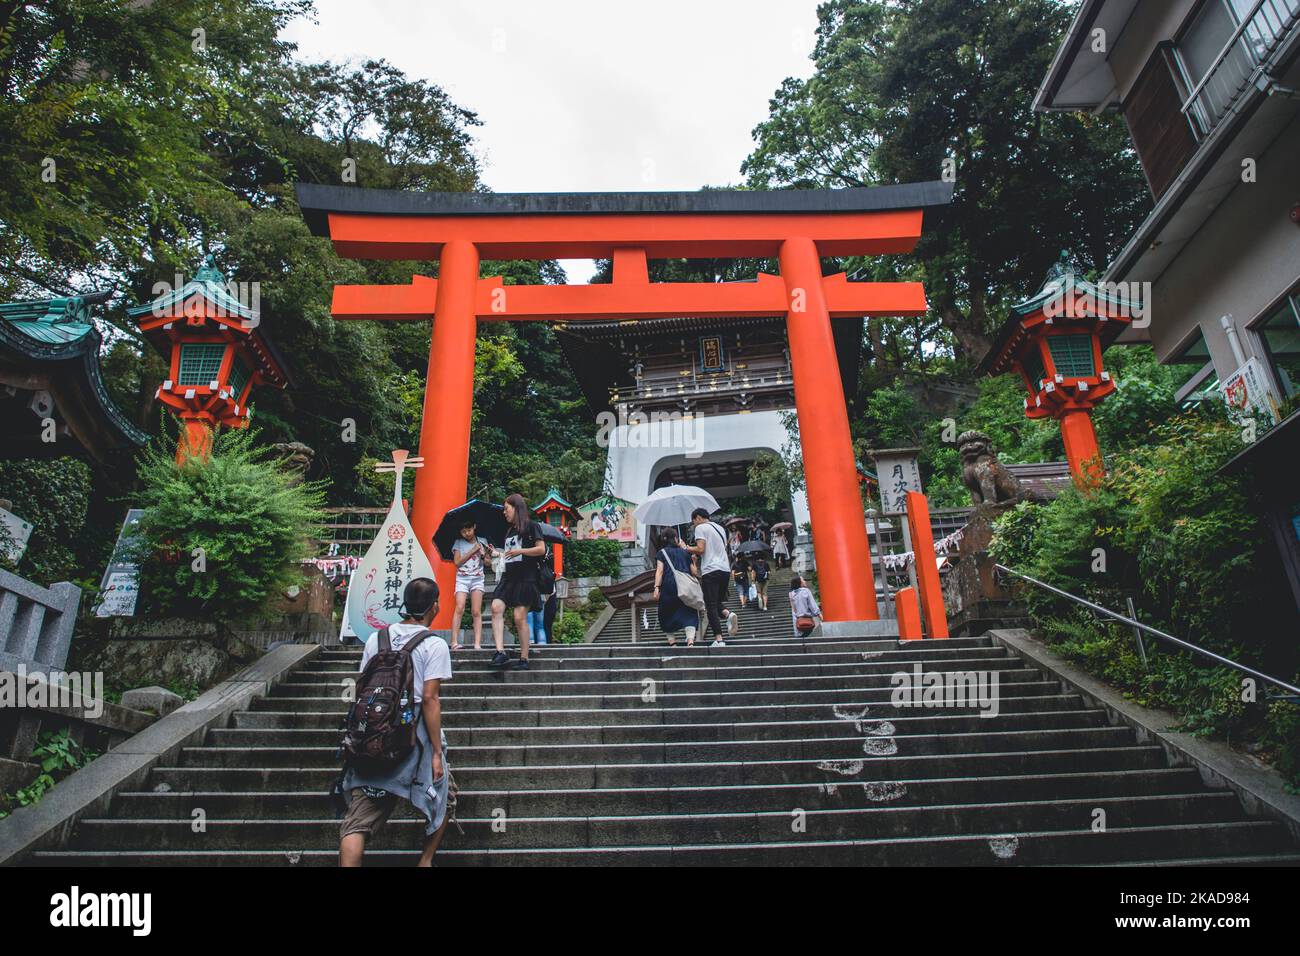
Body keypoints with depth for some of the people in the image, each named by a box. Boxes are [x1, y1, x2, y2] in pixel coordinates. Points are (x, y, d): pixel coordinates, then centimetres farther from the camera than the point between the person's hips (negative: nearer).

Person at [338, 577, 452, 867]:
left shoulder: (376, 638, 8)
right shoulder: (434, 645, -8)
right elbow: (430, 699, -13)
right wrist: (437, 752, -9)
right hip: (415, 739, -4)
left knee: (358, 820, 5)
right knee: (441, 798, 22)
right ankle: (425, 861, 30)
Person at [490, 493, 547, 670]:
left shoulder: (530, 526, 1)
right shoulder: (509, 530, 23)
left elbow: (541, 549, -7)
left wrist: (520, 551, -14)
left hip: (525, 578, -6)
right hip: (508, 577, 7)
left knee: (520, 617, -8)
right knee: (496, 607, -17)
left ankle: (524, 659, 1)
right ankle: (501, 652, -21)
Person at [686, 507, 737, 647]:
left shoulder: (701, 527, -1)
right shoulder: (719, 528, 23)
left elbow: (700, 548, -13)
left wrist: (686, 548, 4)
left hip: (710, 570, -7)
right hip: (725, 569, 7)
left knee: (711, 606, -5)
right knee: (717, 602, 18)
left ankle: (719, 640, -12)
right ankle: (728, 614, -13)